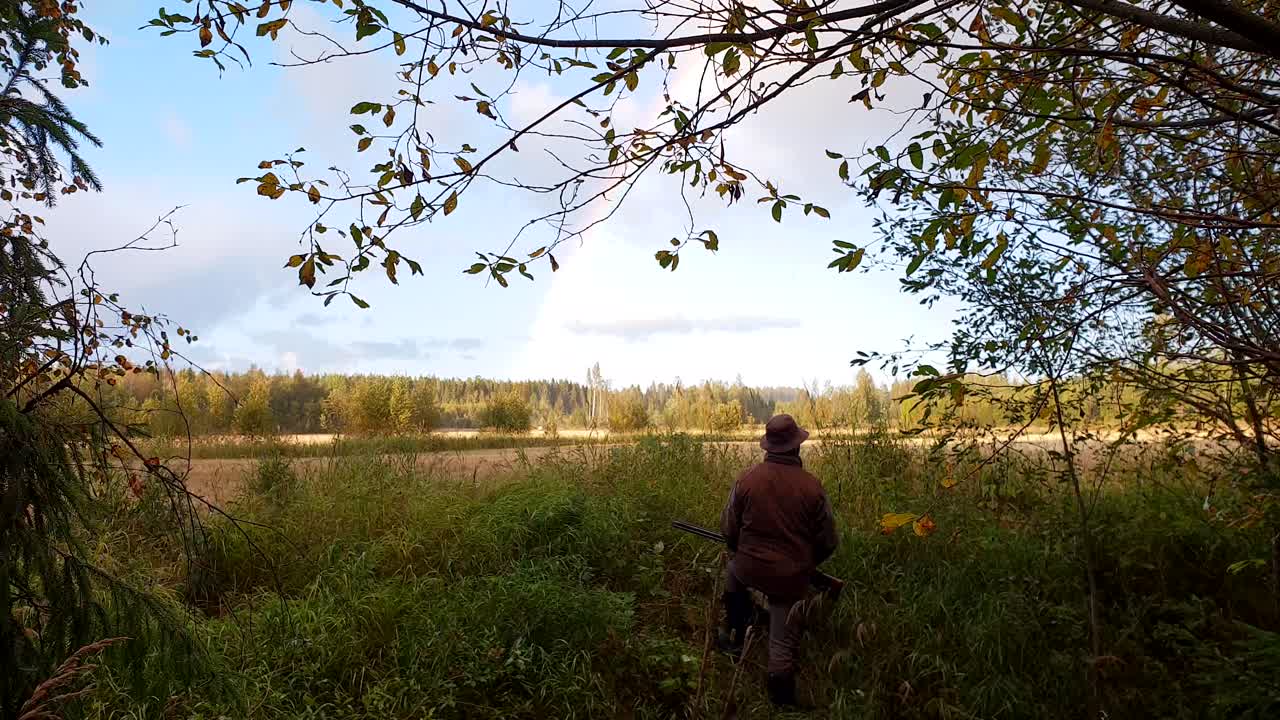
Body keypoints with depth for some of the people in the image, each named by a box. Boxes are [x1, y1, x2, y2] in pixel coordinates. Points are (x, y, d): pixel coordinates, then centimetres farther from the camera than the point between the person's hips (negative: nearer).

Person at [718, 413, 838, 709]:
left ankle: (735, 637, 43)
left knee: (732, 574, 35)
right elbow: (828, 541, -3)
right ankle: (781, 700, 22)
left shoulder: (746, 479, -12)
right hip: (791, 575, -1)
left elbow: (728, 529, 0)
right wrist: (806, 562, 18)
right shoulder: (812, 486, -14)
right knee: (784, 641, 12)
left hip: (750, 568, 1)